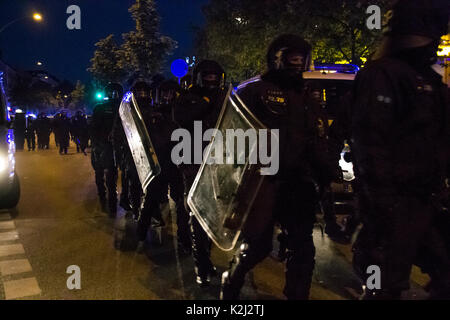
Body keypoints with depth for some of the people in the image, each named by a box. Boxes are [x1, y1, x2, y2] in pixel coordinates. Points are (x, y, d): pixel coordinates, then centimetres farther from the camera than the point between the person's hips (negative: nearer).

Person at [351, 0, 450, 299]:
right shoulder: (382, 75, -12)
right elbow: (371, 141, -22)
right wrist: (383, 201, -25)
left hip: (424, 200, 10)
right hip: (395, 202, -9)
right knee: (387, 285, 1)